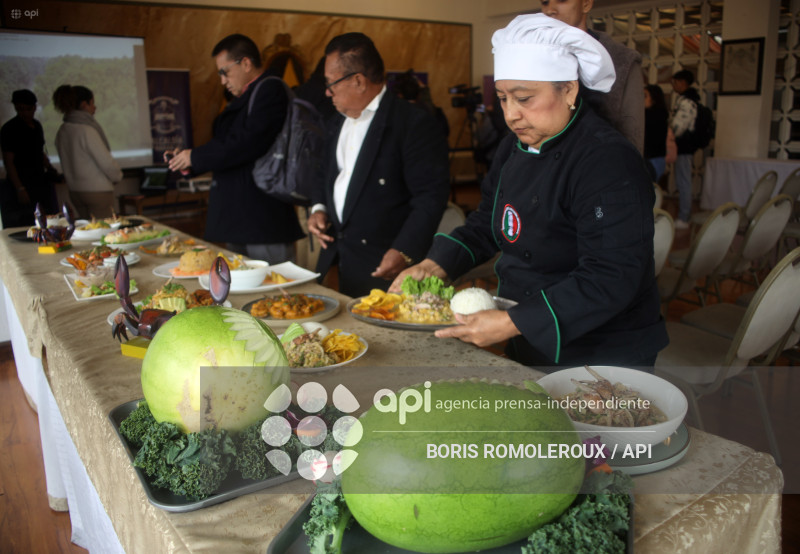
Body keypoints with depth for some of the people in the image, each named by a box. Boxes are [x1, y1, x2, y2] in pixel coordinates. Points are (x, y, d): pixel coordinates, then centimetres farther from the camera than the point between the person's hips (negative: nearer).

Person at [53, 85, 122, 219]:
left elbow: (67, 165, 13)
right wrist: (117, 176, 3)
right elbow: (106, 162, -16)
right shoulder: (87, 130, -17)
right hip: (97, 191, -8)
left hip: (74, 191, 8)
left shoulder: (61, 132, 8)